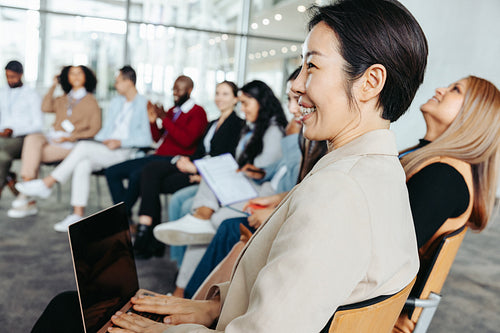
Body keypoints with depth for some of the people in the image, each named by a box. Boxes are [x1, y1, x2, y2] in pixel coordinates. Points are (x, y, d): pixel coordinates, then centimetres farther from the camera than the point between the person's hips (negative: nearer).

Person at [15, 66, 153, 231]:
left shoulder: (144, 105, -3)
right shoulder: (115, 102, 22)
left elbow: (147, 139, -11)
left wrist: (120, 142, -18)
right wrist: (96, 142, 3)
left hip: (125, 153, -7)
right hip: (104, 150, 7)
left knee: (83, 146, -26)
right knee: (83, 164, -24)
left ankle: (47, 184, -16)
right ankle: (77, 216, -24)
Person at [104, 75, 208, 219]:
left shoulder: (197, 112, -3)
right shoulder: (172, 110, 21)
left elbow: (186, 140, -18)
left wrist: (164, 119, -16)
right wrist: (153, 121, 3)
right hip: (158, 156, 9)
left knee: (137, 175, -32)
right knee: (112, 172, -1)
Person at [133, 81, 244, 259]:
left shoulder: (237, 124, -3)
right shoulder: (213, 124, 25)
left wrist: (195, 167, -16)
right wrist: (187, 160, -2)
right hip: (198, 167, 8)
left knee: (157, 183, -20)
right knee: (151, 168, -15)